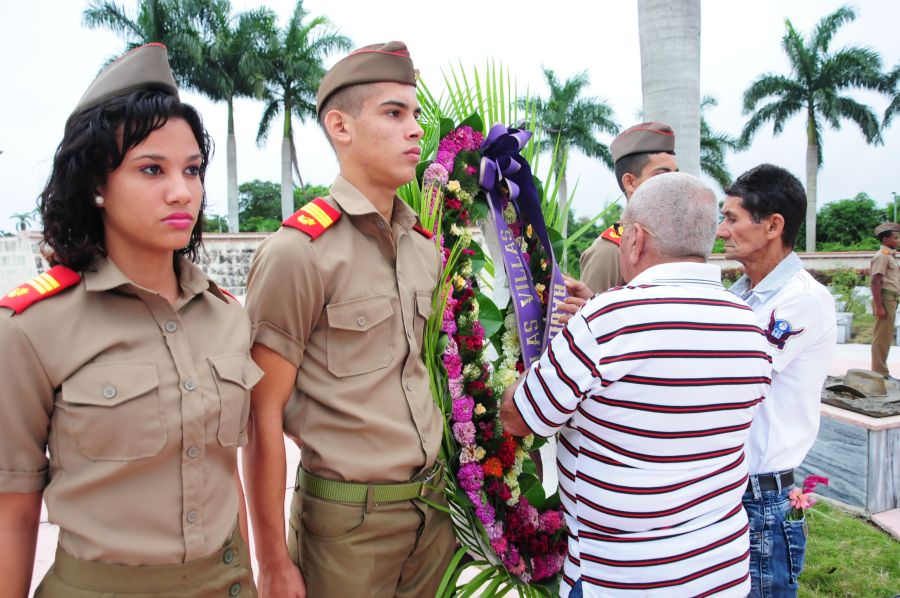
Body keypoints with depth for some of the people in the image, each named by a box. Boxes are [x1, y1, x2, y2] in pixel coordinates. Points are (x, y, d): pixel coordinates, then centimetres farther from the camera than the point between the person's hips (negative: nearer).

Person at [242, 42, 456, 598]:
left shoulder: (426, 245, 5)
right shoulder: (298, 250, -15)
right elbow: (263, 416, -14)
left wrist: (445, 488, 11)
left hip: (434, 505, 6)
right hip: (348, 520, -6)